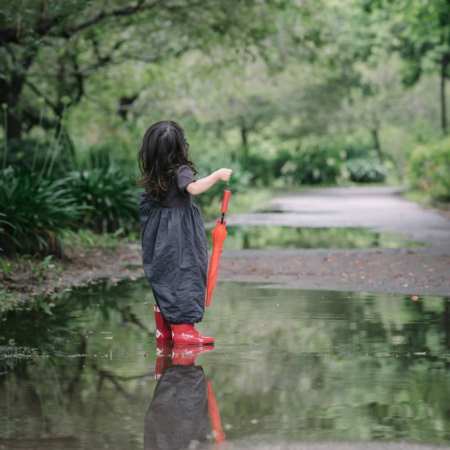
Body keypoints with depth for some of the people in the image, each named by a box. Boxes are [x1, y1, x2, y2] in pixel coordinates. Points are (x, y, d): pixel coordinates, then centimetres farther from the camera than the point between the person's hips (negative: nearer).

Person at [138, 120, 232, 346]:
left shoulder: (151, 176, 4)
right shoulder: (180, 171, -17)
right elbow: (193, 188, -36)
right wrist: (217, 175, -31)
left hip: (160, 235, 7)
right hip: (180, 234, -7)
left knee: (163, 278, 14)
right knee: (184, 275, -3)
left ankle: (163, 331, 20)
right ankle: (183, 328, -7)